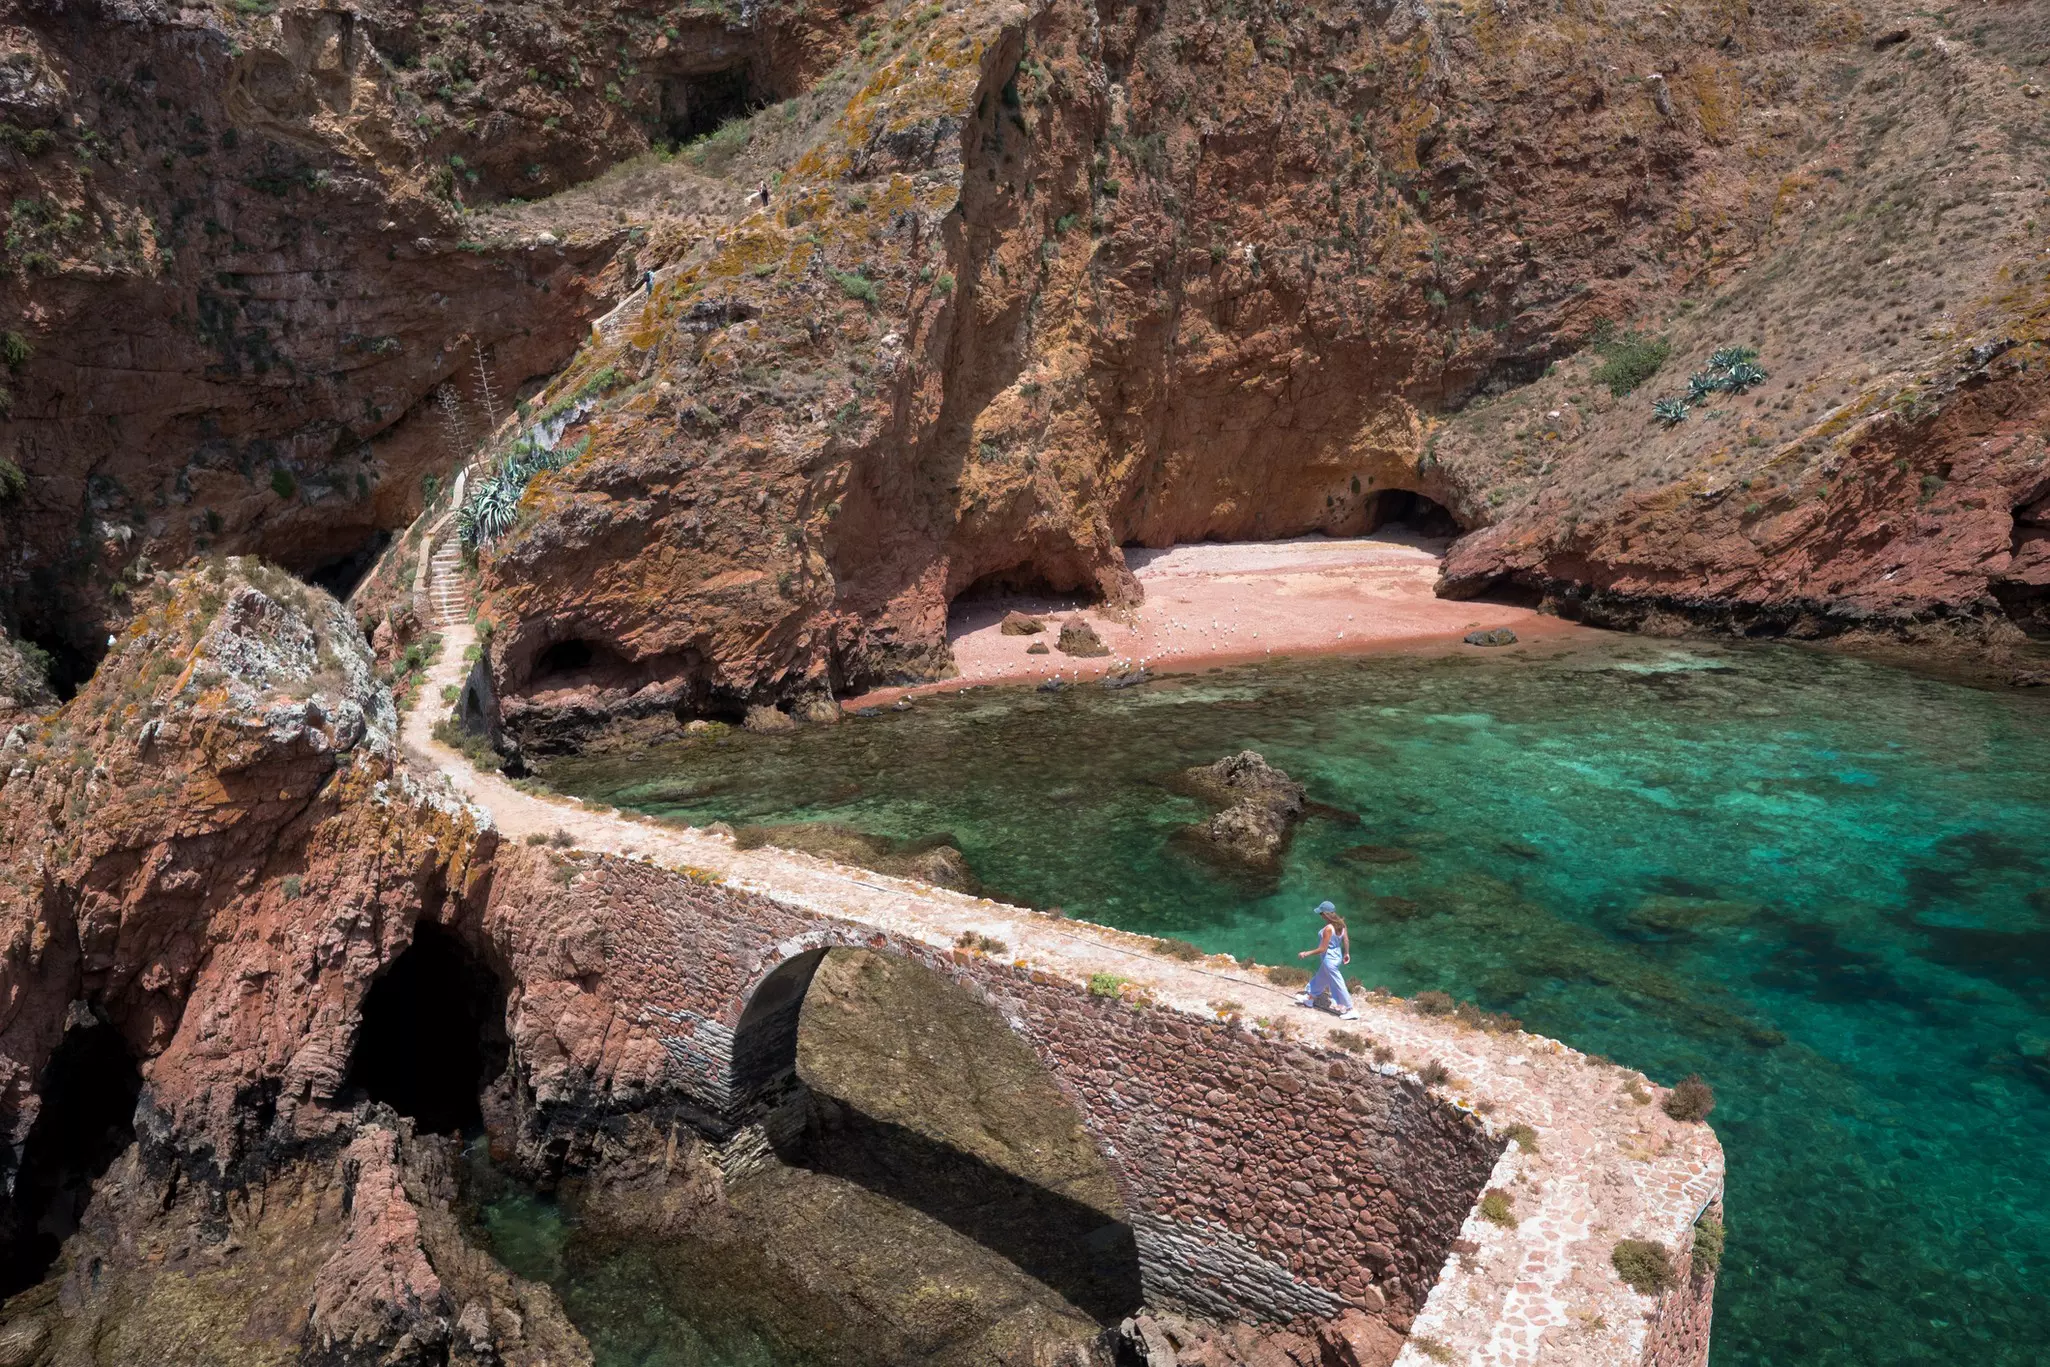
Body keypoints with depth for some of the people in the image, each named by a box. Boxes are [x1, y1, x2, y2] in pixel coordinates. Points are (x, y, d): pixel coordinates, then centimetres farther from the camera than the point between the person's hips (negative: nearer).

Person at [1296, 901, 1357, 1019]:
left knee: (1338, 985, 5)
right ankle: (1309, 998, 46)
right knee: (1320, 978, 26)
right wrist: (1347, 953, 20)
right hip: (1337, 956, 9)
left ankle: (1351, 1010, 15)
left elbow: (1322, 949, -25)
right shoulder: (1340, 924, -8)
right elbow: (1346, 941, 3)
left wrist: (1307, 953, -16)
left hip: (1329, 960, -9)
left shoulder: (1328, 928, -30)